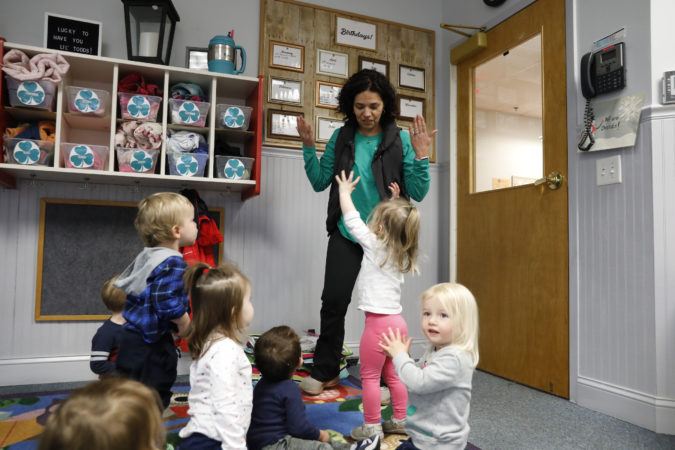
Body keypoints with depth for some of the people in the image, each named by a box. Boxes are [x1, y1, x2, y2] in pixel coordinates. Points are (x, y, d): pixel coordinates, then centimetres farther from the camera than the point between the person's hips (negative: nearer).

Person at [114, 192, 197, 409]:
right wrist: (185, 324, -13)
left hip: (134, 337, 10)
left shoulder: (146, 256, 8)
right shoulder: (172, 263, -23)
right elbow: (167, 302, -33)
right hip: (151, 345, -10)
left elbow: (123, 283, 21)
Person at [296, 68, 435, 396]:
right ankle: (325, 372, 24)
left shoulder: (400, 140, -4)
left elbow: (417, 193, -6)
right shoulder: (341, 138, 2)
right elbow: (320, 182, 5)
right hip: (345, 234, 2)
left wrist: (420, 155, -18)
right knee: (333, 302, 4)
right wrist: (309, 147, -4)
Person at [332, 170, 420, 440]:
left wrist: (344, 190, 9)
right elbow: (395, 223, 28)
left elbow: (351, 218, -4)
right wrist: (394, 203, 24)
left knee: (370, 376, 4)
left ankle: (372, 427, 12)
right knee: (393, 375, 18)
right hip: (396, 320, 8)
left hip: (379, 321, -8)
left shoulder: (375, 245, -11)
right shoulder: (401, 252, 8)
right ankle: (400, 421, 27)